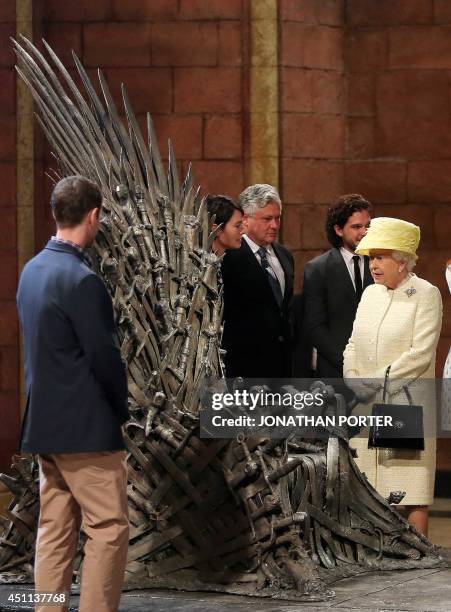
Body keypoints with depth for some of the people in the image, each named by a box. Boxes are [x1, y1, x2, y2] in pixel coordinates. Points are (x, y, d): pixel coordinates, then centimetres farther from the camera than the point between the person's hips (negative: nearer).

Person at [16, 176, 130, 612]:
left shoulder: (32, 269, 8)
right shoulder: (81, 280, -19)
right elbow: (104, 355, -18)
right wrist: (121, 409, -1)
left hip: (44, 424, 9)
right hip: (85, 427, -9)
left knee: (55, 528, 12)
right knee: (109, 529, -3)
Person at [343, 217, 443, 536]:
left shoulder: (426, 294, -5)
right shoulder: (370, 294, 14)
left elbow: (421, 354, -13)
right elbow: (353, 345, 16)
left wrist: (377, 383, -14)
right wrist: (353, 381, -3)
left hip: (407, 402, -6)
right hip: (366, 407, 6)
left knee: (413, 490, -6)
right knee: (371, 488, 4)